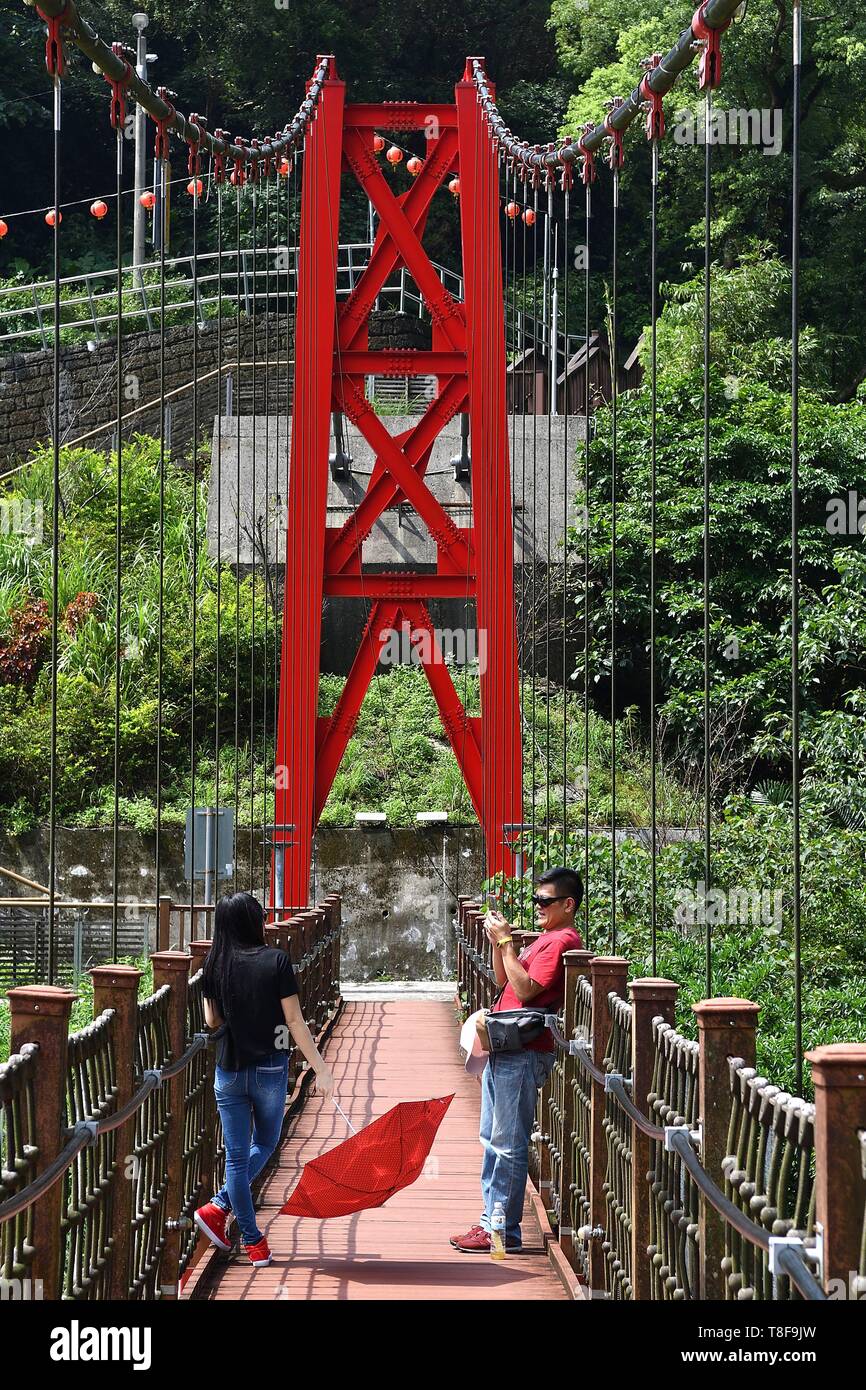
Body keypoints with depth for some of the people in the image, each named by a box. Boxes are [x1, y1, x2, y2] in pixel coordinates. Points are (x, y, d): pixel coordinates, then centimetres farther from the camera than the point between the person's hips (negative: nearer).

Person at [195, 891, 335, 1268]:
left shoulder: (215, 965, -3)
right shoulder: (276, 961, -11)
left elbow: (211, 1020, 6)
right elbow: (294, 1021, -11)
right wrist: (320, 1067, -4)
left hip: (228, 1071, 2)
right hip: (269, 1068, -2)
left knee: (237, 1155, 8)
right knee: (264, 1145, 19)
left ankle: (252, 1240, 8)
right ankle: (218, 1207, 10)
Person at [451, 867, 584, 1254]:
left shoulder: (562, 941, -12)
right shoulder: (546, 938, 20)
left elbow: (525, 989, -20)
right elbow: (504, 979, 21)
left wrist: (506, 941, -14)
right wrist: (498, 941, 7)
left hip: (523, 1052, -11)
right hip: (505, 1048, 11)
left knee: (507, 1144, -8)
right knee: (493, 1140, 14)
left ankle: (504, 1230, -5)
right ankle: (491, 1220, 20)